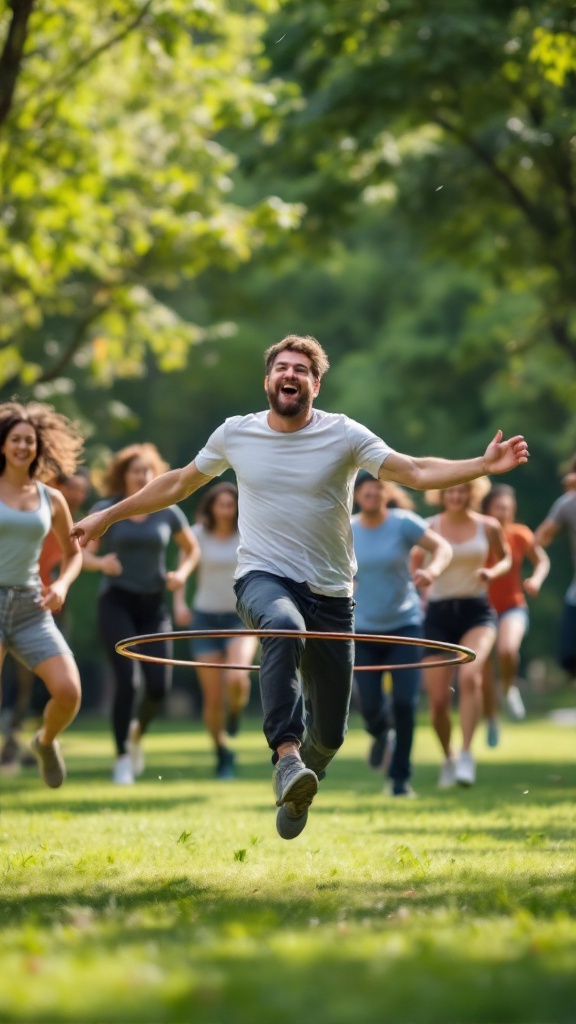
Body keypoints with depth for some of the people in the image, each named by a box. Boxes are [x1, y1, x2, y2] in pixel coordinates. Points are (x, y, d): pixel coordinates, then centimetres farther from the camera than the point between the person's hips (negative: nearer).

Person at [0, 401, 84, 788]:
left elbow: (73, 553, 21)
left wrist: (61, 585, 1)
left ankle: (46, 741, 22)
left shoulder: (51, 499, 9)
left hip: (31, 609, 3)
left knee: (69, 691, -12)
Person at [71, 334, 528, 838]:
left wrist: (483, 465, -26)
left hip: (330, 593, 1)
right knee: (284, 626, -41)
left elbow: (416, 472, -10)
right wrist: (108, 516, 22)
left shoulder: (343, 435, -2)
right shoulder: (235, 434, 4)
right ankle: (287, 757, -44)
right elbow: (179, 483, 19)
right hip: (264, 579, -1)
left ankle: (295, 796, 36)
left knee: (329, 733, 3)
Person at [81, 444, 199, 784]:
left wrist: (182, 573, 0)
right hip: (117, 602, -2)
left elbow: (192, 548, 19)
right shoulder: (105, 510, -1)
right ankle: (123, 758, -4)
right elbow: (84, 554, 0)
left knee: (159, 686, -7)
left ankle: (137, 732, 27)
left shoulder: (168, 511, 4)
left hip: (154, 605, 3)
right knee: (126, 680, -17)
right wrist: (100, 562, -22)